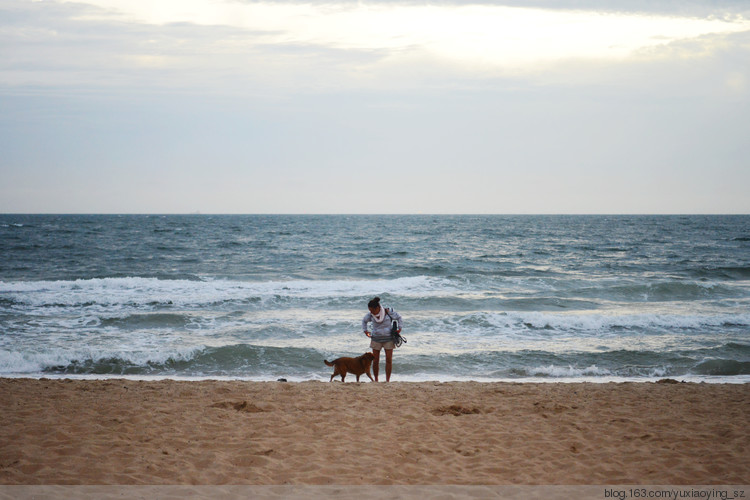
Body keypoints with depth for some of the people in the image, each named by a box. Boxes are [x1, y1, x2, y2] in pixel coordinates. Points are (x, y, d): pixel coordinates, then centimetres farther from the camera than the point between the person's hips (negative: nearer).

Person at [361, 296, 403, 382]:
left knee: (389, 360, -5)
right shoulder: (370, 315, -5)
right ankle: (376, 380, 13)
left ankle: (387, 380, 2)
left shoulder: (388, 312, -10)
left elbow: (398, 317, 7)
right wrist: (365, 330, 9)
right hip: (376, 339, 1)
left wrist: (399, 328, 1)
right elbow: (364, 321, 17)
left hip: (388, 339, -1)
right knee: (375, 360, 1)